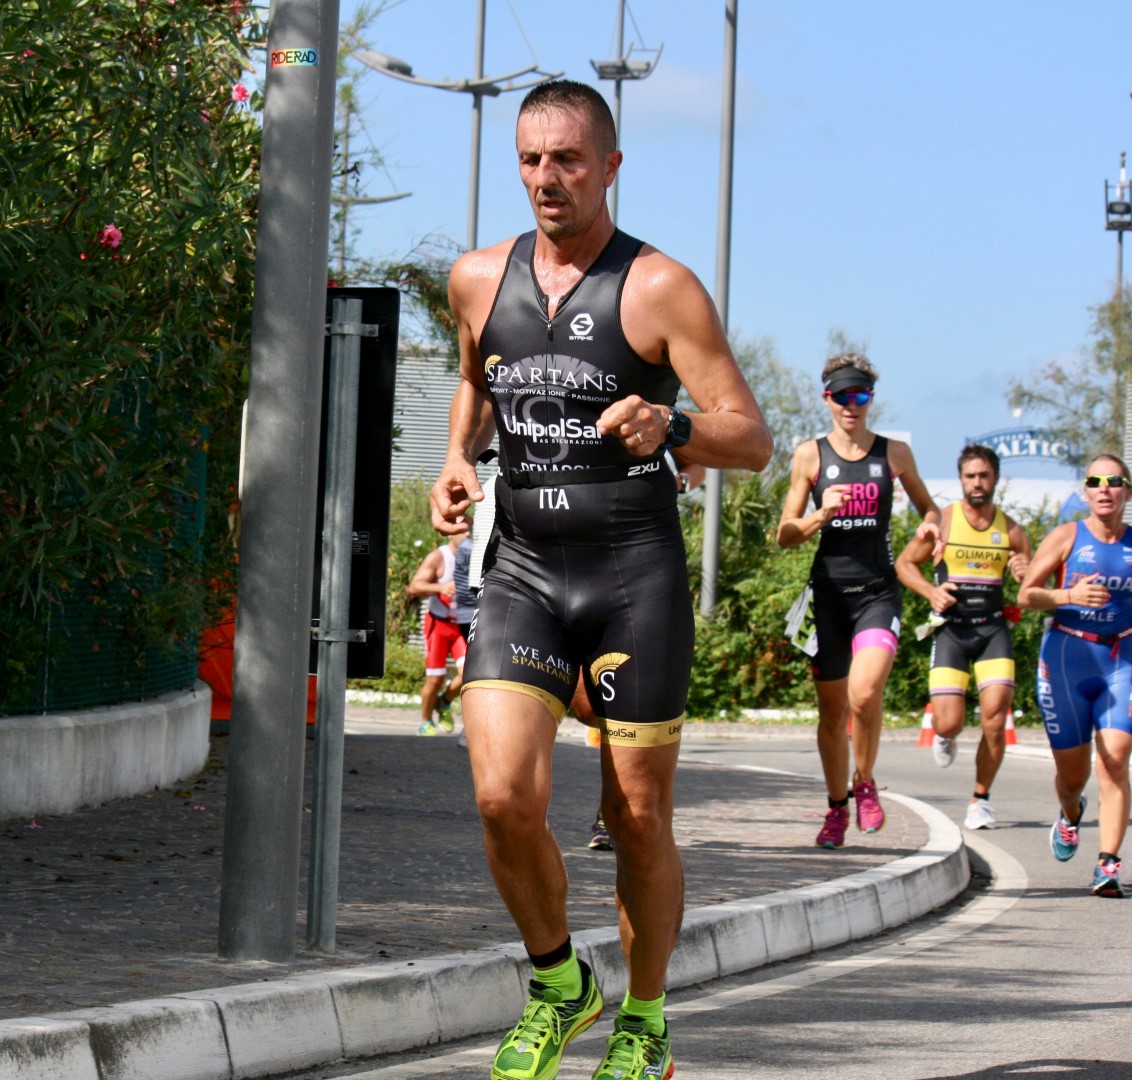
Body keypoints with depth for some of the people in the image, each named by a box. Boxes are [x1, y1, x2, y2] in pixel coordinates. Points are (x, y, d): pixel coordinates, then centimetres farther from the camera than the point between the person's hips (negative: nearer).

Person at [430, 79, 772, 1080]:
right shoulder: (479, 280, 7)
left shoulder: (661, 287, -5)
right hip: (522, 570, 3)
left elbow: (753, 441, -7)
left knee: (638, 819, 4)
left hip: (635, 574, -3)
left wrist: (670, 424, -28)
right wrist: (457, 461, 9)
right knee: (505, 797, -14)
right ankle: (557, 982, 12)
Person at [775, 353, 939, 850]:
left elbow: (926, 505, 22)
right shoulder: (810, 455, 4)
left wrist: (931, 525, -1)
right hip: (828, 590, 1)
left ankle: (865, 784, 1)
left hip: (878, 591, -1)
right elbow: (784, 535, 5)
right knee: (832, 710, 7)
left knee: (865, 693, -23)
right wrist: (821, 515, -14)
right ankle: (837, 809, 25)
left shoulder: (894, 453, 6)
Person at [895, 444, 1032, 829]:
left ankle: (981, 799, 5)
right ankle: (944, 738, 31)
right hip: (951, 628, -1)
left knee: (995, 720, -13)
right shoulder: (943, 521, 0)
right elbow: (904, 562, 6)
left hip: (994, 628, 1)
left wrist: (1026, 575, -13)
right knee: (948, 723, -9)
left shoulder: (1010, 530, 6)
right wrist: (930, 592, -12)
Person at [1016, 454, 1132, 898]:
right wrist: (1068, 596, -20)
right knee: (1071, 772, 8)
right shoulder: (1067, 537, -4)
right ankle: (1070, 815, 44)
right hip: (1068, 656, -1)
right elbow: (1027, 595, -3)